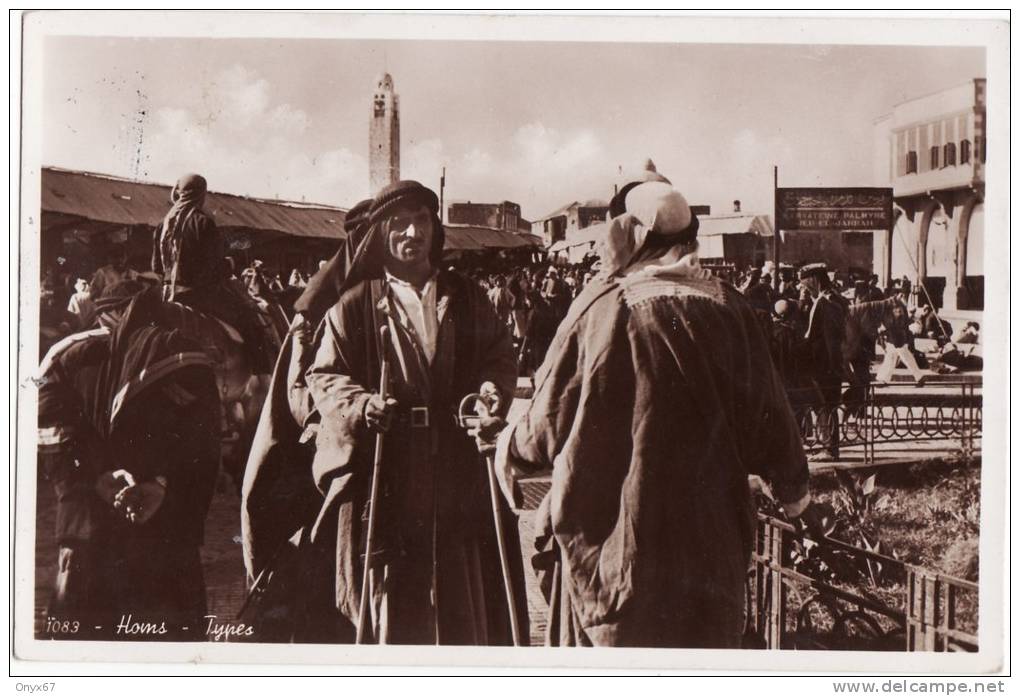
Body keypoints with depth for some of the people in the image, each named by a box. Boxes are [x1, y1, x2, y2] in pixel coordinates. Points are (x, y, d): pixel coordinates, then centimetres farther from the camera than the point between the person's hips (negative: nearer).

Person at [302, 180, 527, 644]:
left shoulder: (467, 300, 14)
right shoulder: (355, 305, 5)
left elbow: (500, 358, 14)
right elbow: (324, 375, 2)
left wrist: (493, 388, -8)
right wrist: (361, 403, -17)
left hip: (458, 481, 2)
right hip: (382, 486, -2)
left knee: (461, 609, 6)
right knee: (389, 608, 3)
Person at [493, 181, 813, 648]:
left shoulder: (602, 308, -11)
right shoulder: (727, 308, -3)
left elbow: (550, 420, -6)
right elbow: (766, 412, 3)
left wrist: (508, 446, 16)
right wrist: (793, 484, 21)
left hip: (613, 525, -3)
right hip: (708, 532, 3)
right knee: (705, 641, 16)